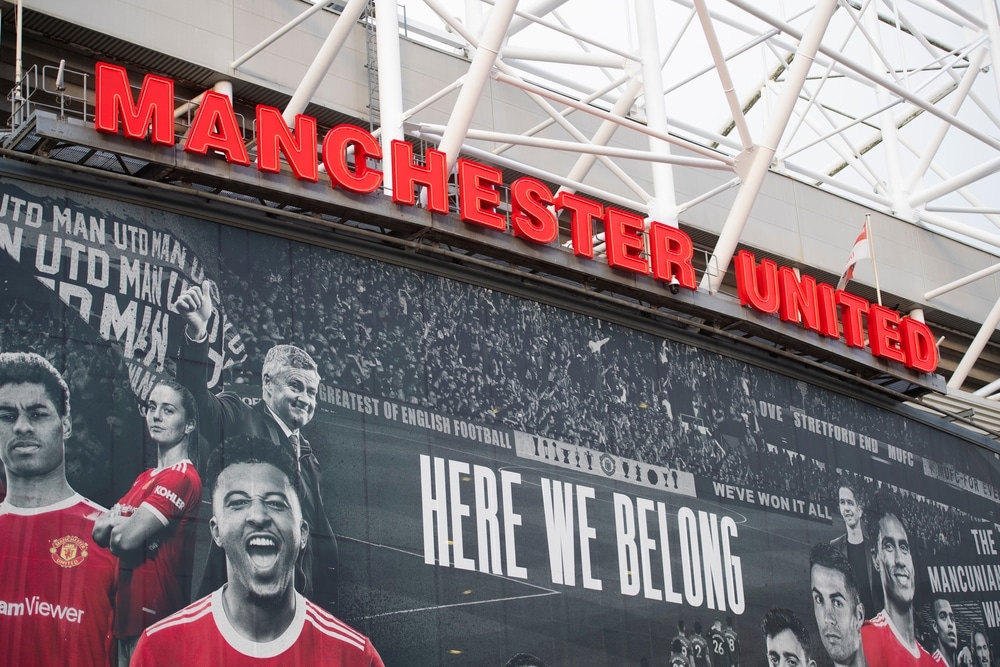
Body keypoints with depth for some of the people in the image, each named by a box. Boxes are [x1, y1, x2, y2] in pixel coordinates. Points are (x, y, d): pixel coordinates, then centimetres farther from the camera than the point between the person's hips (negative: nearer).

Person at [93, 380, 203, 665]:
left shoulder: (182, 478, -15)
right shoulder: (145, 479, 15)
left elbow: (125, 539, -21)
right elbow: (98, 531, 9)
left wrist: (114, 525, 0)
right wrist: (121, 525, -11)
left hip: (157, 620, -9)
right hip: (128, 614, 9)